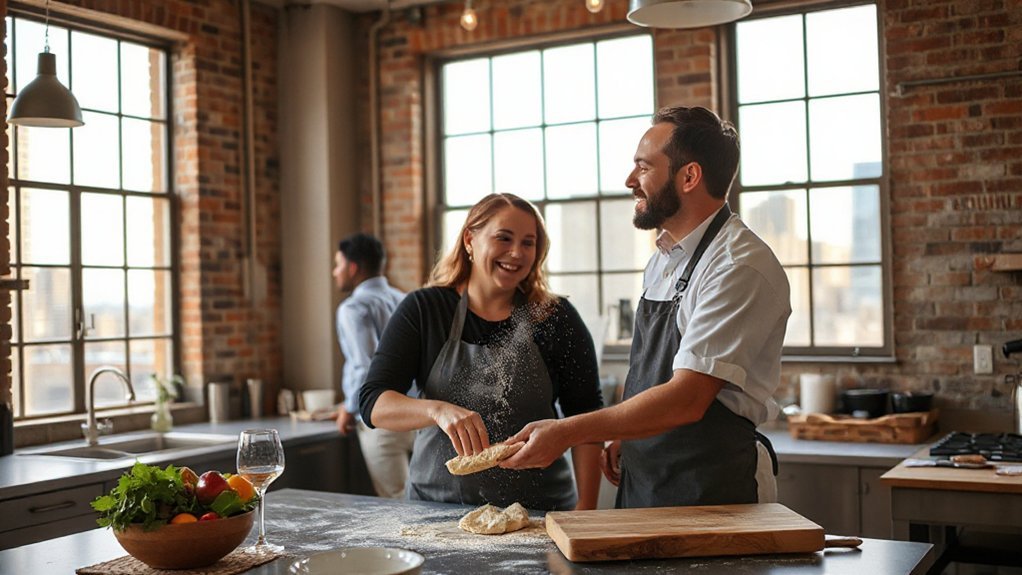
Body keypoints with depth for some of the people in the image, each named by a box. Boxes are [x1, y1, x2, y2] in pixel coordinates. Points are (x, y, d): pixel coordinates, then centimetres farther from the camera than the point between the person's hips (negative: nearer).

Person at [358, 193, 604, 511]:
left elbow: (586, 417, 5)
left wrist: (586, 509, -5)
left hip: (538, 507, 0)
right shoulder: (422, 310, 3)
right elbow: (373, 404, -5)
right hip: (437, 502, 1)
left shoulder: (556, 318, 3)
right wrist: (438, 410, -25)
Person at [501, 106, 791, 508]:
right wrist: (623, 436, 4)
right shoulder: (663, 261, 11)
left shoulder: (740, 268, -19)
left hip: (713, 492, -8)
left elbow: (686, 399, -25)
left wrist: (568, 432, -25)